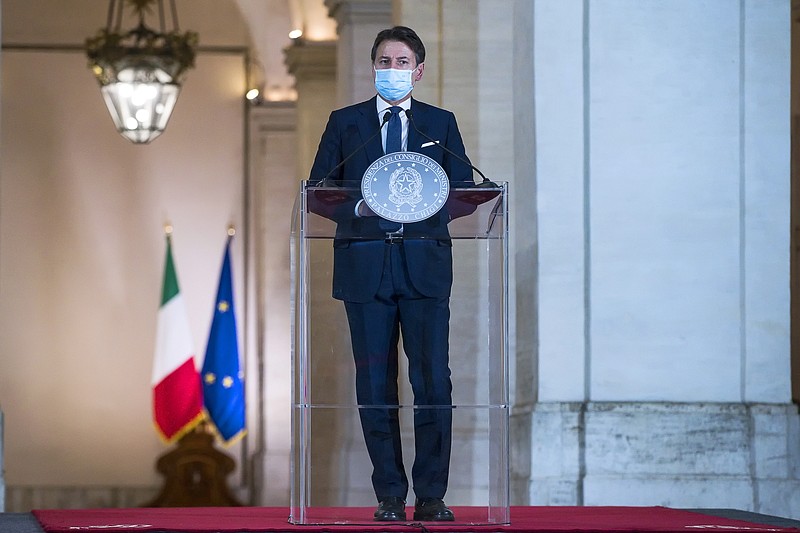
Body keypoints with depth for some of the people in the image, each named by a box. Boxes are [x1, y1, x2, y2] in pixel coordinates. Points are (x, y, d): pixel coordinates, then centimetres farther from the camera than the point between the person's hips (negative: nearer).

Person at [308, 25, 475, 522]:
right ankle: (390, 496, 7)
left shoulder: (441, 123, 13)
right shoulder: (346, 123, 12)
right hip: (366, 266, 0)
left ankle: (432, 496, -1)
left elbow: (465, 192, 10)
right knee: (375, 383, 1)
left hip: (425, 265, 0)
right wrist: (358, 208, -10)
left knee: (433, 380, -8)